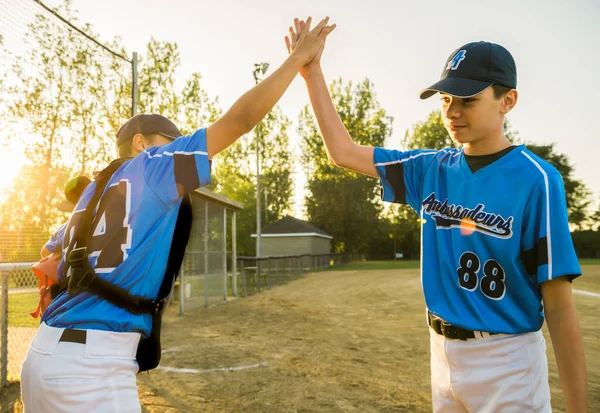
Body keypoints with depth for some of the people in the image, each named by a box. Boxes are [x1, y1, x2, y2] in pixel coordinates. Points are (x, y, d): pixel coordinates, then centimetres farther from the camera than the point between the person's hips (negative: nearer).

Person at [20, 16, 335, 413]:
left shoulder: (90, 193, 20)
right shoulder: (152, 165, -1)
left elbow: (54, 264, 21)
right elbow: (242, 118, -5)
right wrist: (299, 57, 4)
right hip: (92, 365, -8)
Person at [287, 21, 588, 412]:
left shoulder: (535, 180, -15)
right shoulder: (432, 170, 1)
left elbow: (559, 304, -15)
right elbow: (343, 151, 6)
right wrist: (312, 72, 2)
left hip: (506, 360, -5)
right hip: (443, 351, 6)